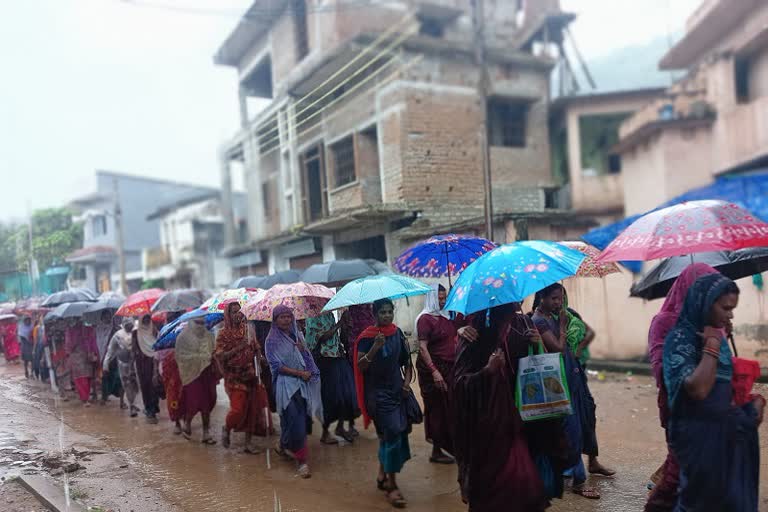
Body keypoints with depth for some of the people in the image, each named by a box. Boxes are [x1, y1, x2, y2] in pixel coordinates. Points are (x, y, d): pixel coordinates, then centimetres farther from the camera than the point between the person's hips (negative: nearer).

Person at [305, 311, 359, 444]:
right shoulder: (313, 317, -10)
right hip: (325, 360, -7)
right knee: (330, 396, 0)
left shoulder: (329, 314, 12)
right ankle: (325, 433, 16)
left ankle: (340, 427, 22)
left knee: (347, 393, 4)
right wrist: (339, 324, -16)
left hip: (339, 358, 7)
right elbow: (324, 336, -19)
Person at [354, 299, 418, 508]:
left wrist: (407, 381, 2)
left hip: (397, 389, 6)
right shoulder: (367, 337, -12)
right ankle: (391, 486, -1)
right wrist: (375, 347, -31)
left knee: (388, 434, 14)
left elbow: (406, 360, 13)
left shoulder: (397, 332, 3)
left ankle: (382, 474, 33)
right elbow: (360, 366, -19)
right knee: (392, 433, -11)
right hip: (378, 392, -5)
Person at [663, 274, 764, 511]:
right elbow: (698, 389, -32)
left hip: (729, 432, 8)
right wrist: (712, 345, -24)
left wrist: (755, 399, 1)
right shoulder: (680, 338, -18)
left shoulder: (716, 335, 7)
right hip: (700, 436, -8)